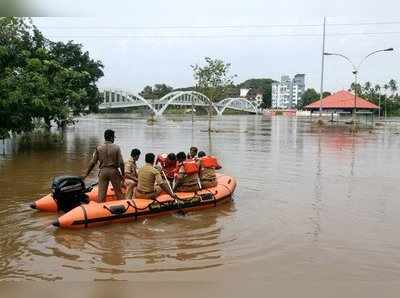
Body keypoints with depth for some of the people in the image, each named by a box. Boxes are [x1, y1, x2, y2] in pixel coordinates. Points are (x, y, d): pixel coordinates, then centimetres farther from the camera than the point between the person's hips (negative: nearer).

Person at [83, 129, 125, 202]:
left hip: (103, 171, 1)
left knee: (101, 193, 5)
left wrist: (86, 174, 10)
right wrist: (123, 174, 3)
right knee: (118, 192, 11)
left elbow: (92, 163, 1)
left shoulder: (99, 148, 0)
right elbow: (121, 163, -7)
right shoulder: (116, 147, -5)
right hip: (114, 171, -1)